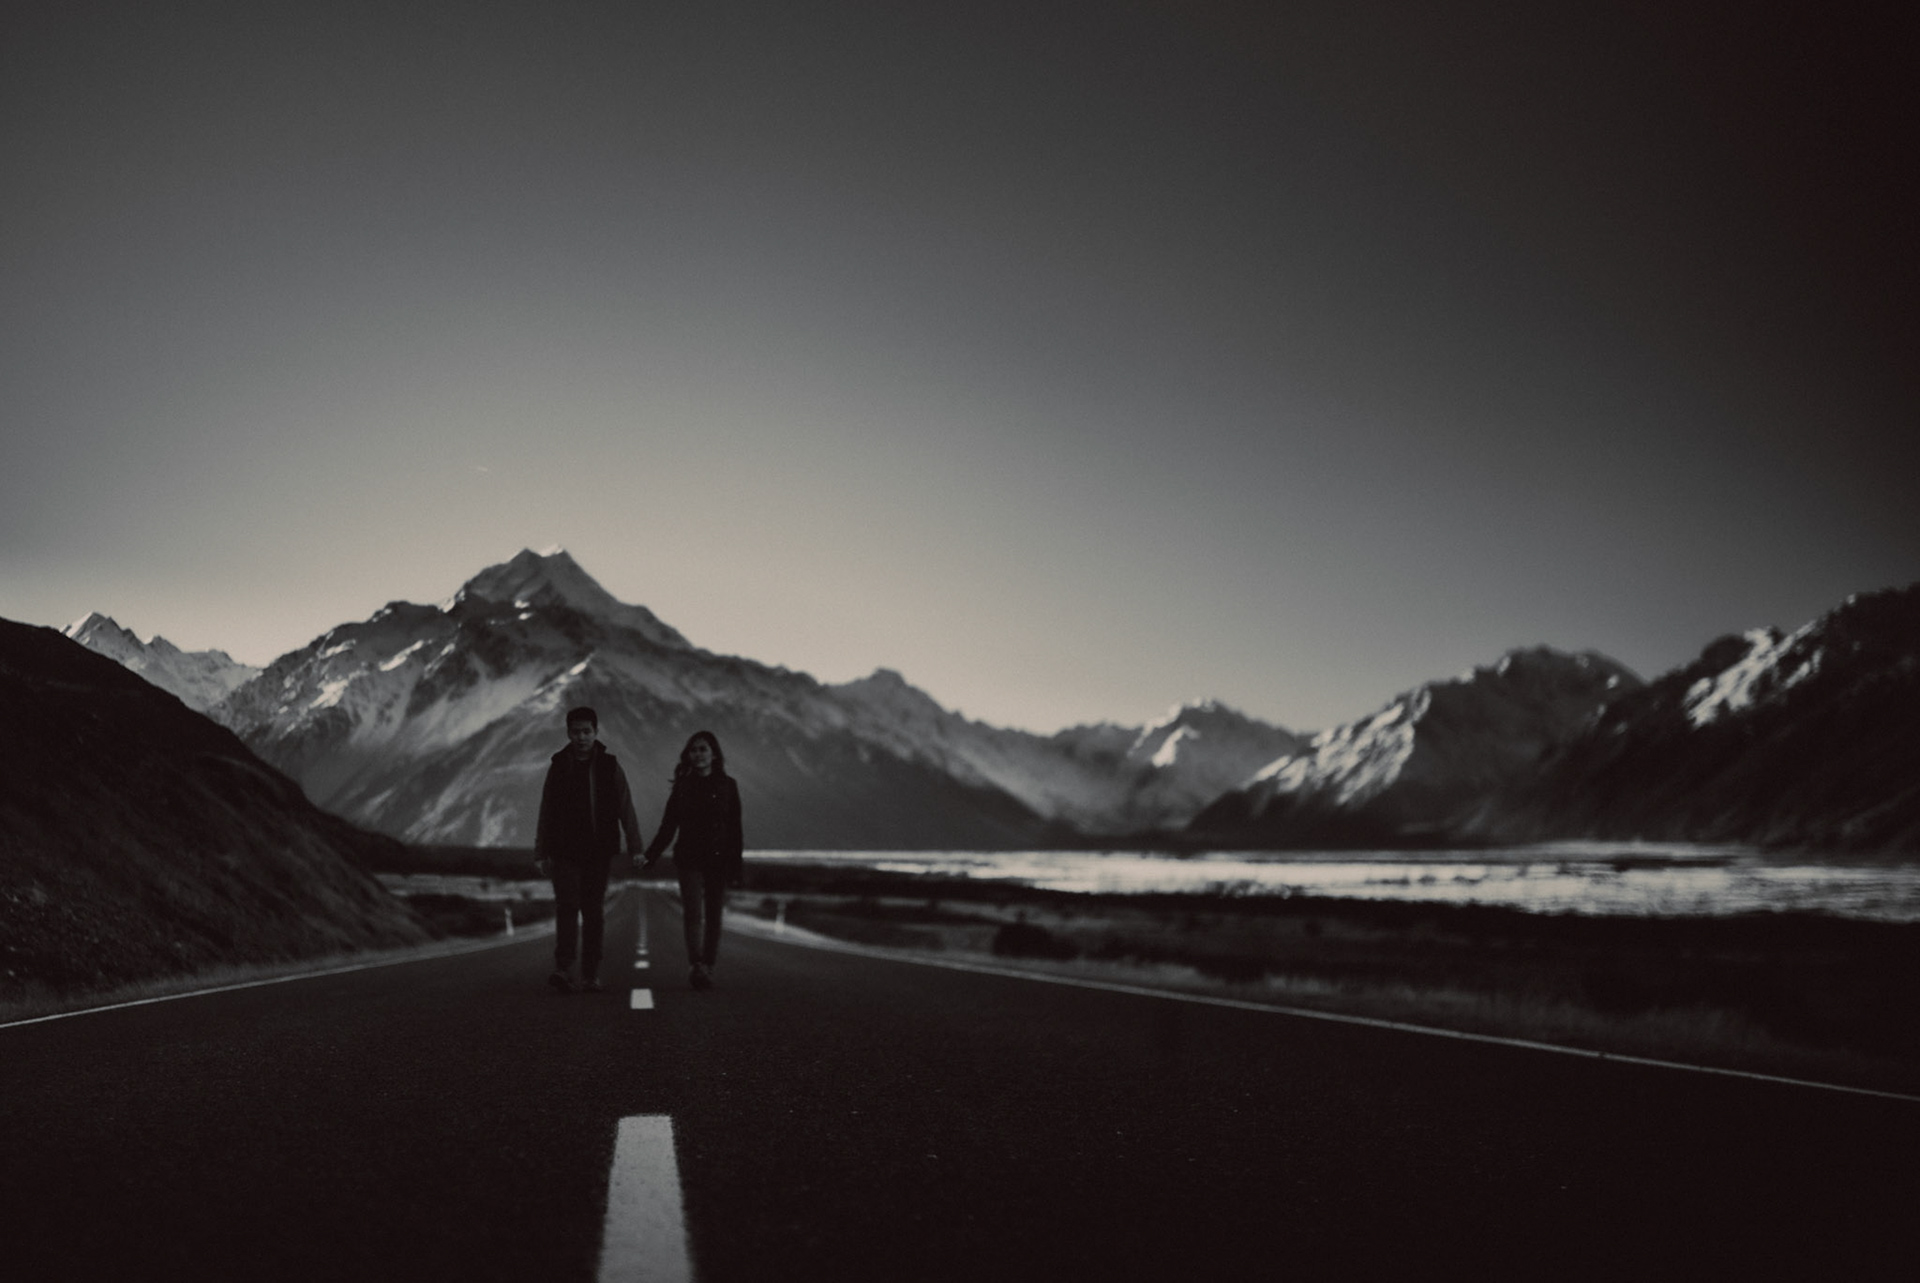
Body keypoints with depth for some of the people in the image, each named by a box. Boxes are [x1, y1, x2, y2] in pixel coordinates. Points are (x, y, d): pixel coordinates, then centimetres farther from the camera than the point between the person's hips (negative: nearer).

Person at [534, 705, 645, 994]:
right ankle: (563, 970, -21)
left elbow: (626, 810, 1)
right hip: (566, 853, -1)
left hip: (599, 853, 1)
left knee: (594, 913, 4)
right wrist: (541, 854, 7)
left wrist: (635, 848, -6)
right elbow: (545, 815, 9)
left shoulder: (610, 767, 3)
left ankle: (591, 975, 10)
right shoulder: (558, 767, 4)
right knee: (567, 907, -14)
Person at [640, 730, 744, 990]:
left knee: (713, 916, 3)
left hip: (718, 860, 0)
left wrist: (736, 863, 0)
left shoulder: (727, 786, 4)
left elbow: (734, 828, 4)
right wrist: (651, 856, 3)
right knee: (694, 913, -13)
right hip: (689, 859, 0)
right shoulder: (682, 785, 6)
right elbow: (668, 825, 9)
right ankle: (697, 967, -20)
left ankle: (707, 969, 11)